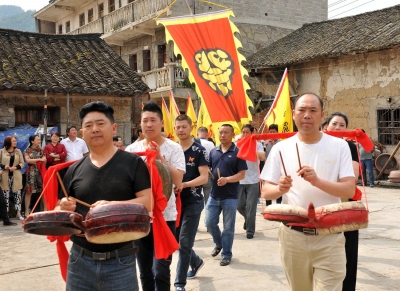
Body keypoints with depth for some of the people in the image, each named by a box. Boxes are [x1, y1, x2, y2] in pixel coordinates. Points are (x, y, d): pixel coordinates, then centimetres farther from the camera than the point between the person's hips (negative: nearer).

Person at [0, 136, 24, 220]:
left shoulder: (18, 151, 8)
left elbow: (22, 163, 6)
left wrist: (15, 167, -11)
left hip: (16, 176, 2)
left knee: (17, 194, 2)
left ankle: (18, 213, 6)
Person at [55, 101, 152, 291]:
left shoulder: (133, 163, -3)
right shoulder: (74, 170, 8)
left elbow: (148, 202, -9)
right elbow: (59, 210, 12)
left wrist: (112, 205, -21)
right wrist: (64, 208, -11)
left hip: (121, 261, -3)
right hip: (80, 260, 4)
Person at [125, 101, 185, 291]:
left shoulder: (173, 148, -6)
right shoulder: (132, 149, 3)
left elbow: (177, 180, -17)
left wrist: (159, 157, -22)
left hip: (164, 216, -3)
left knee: (160, 271, -4)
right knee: (144, 271, 15)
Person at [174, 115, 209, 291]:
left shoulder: (199, 150, -8)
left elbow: (204, 177, -14)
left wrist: (184, 184, -28)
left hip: (192, 202, -5)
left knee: (184, 242, -4)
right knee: (177, 240, 14)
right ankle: (196, 262, 41)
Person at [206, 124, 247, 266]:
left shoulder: (237, 152, -6)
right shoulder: (213, 152, 7)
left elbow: (242, 174, -10)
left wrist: (227, 179, -25)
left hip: (230, 196, -4)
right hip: (214, 195, 4)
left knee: (228, 228, 5)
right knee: (210, 223, 7)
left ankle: (226, 255, 18)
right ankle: (219, 244, 34)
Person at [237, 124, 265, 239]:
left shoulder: (257, 144, 0)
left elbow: (262, 157, -17)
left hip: (253, 181, -3)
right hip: (240, 180, 3)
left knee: (251, 207, -1)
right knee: (239, 205, 9)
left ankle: (250, 230, 9)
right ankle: (248, 219, 38)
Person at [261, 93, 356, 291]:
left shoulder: (339, 146, -3)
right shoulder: (281, 148, 0)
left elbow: (350, 190, -9)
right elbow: (266, 192, 1)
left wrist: (317, 181, -25)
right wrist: (280, 188, -22)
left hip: (329, 238, -2)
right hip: (292, 235, 2)